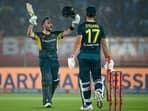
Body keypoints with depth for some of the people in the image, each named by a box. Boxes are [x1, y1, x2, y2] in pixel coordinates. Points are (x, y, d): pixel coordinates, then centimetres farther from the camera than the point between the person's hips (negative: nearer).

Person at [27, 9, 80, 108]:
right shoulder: (39, 35, -2)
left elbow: (66, 33, 16)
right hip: (44, 60, -5)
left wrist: (73, 25, 3)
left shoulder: (55, 34, 13)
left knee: (55, 80, 6)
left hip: (54, 60, 5)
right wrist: (32, 24, -32)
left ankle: (48, 99, 24)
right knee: (47, 80, -11)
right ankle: (46, 101, -10)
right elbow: (29, 34, -18)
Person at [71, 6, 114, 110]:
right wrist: (108, 58, 11)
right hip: (96, 55, 2)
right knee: (97, 78, 12)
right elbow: (104, 45, 6)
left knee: (84, 80, 5)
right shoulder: (100, 27, 5)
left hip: (84, 55, -2)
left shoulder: (82, 26, -2)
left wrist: (73, 56, -9)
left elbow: (78, 42, -9)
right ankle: (99, 91, -21)